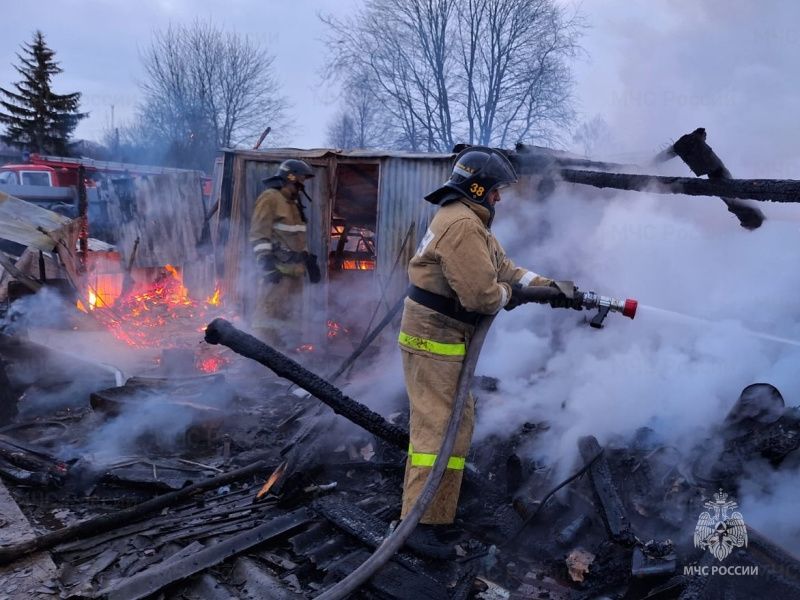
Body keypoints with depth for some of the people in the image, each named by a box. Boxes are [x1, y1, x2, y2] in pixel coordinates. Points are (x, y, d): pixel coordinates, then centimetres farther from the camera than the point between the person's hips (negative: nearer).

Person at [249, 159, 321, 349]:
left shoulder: (294, 202, 21)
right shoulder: (270, 198, -8)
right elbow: (258, 234, -15)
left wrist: (309, 261, 25)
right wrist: (266, 262, -24)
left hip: (294, 268, 10)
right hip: (277, 268, -9)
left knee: (291, 314, 13)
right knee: (269, 312, -11)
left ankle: (288, 351, 22)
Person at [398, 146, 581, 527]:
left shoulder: (469, 221, 17)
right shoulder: (462, 225, -19)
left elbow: (505, 269, 17)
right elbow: (481, 294, -26)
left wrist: (553, 288, 10)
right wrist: (510, 294, -5)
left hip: (443, 338, 11)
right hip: (435, 340, -11)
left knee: (457, 420, 21)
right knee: (438, 428, -7)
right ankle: (424, 522, 1)